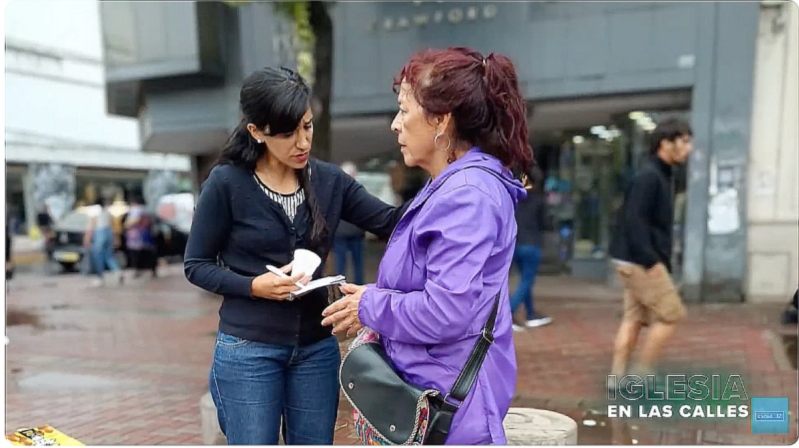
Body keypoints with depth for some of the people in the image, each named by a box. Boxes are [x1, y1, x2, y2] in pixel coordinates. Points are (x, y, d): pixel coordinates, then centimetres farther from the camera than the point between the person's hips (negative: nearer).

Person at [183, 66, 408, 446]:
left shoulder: (329, 180, 1)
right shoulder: (227, 183, -10)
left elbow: (390, 222, -5)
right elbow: (196, 264, -4)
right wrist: (253, 286, -20)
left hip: (316, 348, 4)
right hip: (247, 351, -3)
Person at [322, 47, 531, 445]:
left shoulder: (466, 195, -23)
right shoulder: (452, 186, 10)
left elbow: (444, 312, -28)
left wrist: (370, 307, -12)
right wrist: (374, 301, 4)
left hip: (447, 402, -10)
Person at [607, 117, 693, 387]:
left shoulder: (659, 176, 16)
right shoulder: (648, 176, -16)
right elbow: (634, 221, -23)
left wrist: (658, 260, 16)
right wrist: (651, 261, -25)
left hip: (636, 261, 10)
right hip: (639, 262, -10)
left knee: (633, 318, 11)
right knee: (671, 315, -2)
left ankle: (616, 376, 15)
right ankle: (641, 373, 6)